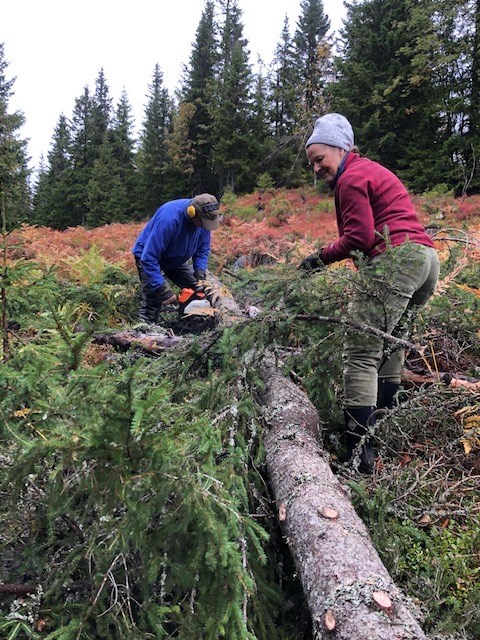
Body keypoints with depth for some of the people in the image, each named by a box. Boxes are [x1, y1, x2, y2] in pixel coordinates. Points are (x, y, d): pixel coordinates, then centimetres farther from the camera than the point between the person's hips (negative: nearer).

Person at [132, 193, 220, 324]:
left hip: (176, 259, 7)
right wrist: (162, 289, -40)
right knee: (154, 295, -21)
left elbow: (203, 250, -6)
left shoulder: (203, 218, -19)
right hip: (148, 255, -7)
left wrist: (200, 276, -21)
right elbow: (149, 258, -39)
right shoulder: (169, 218, -40)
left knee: (197, 290, 4)